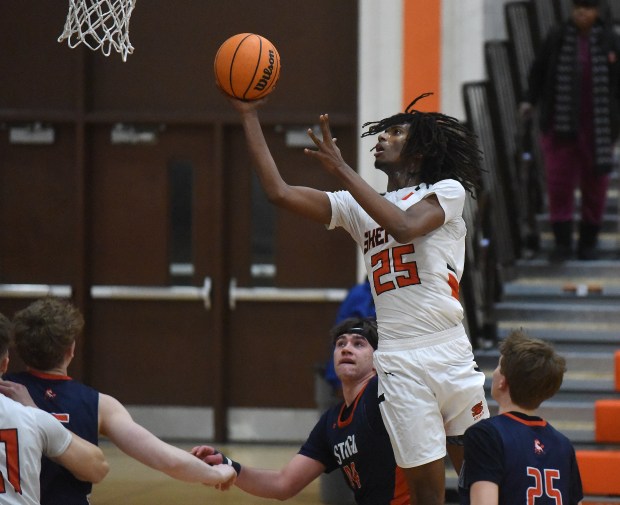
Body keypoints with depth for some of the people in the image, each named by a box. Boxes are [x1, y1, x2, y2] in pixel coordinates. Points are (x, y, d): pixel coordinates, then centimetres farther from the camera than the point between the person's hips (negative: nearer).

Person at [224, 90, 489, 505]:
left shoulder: (447, 190, 4)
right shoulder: (358, 207, 17)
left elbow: (405, 225, -17)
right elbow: (280, 192, 9)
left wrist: (342, 171, -14)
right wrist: (249, 116, 9)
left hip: (451, 354, -3)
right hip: (398, 365, 3)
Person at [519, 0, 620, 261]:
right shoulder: (557, 37, 2)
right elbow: (538, 71, 9)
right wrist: (530, 100, -2)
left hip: (597, 125, 0)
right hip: (561, 124, 0)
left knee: (595, 183, 6)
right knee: (559, 183, -5)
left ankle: (588, 242, 19)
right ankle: (562, 243, -1)